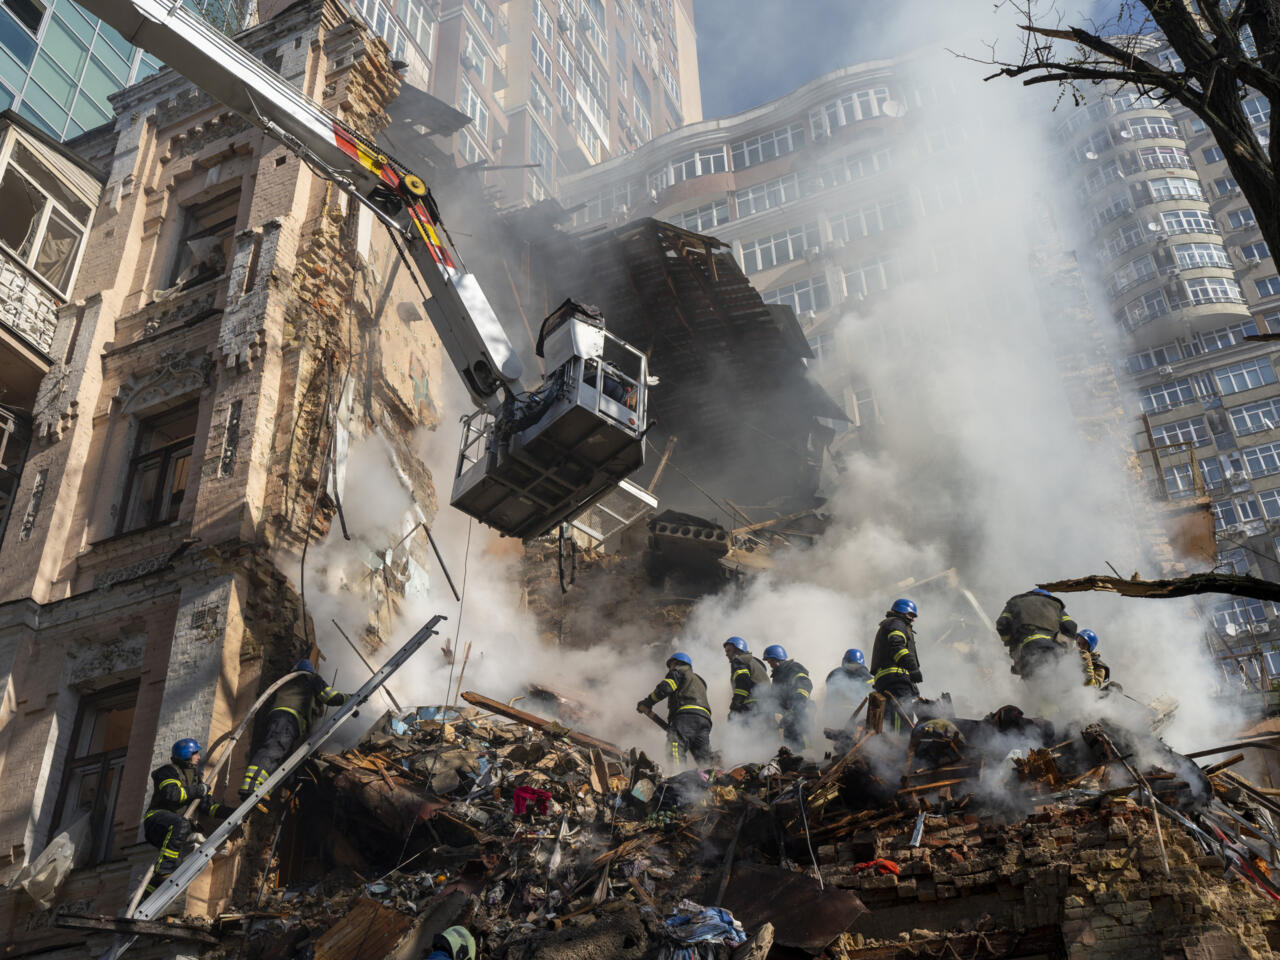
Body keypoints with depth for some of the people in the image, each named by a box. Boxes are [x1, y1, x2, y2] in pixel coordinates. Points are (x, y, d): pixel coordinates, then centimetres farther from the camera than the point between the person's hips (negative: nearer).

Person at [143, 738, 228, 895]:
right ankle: (164, 871, -39)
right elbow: (171, 793, -21)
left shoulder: (194, 778, 23)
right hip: (157, 818, -8)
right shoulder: (169, 771, -1)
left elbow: (206, 806, 18)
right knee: (181, 825, -37)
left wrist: (229, 813, 5)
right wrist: (198, 790, -13)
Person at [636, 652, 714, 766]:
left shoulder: (679, 671, 17)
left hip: (687, 714, -8)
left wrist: (647, 703, 4)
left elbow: (665, 688, -2)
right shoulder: (699, 681, 41)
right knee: (703, 761, 4)